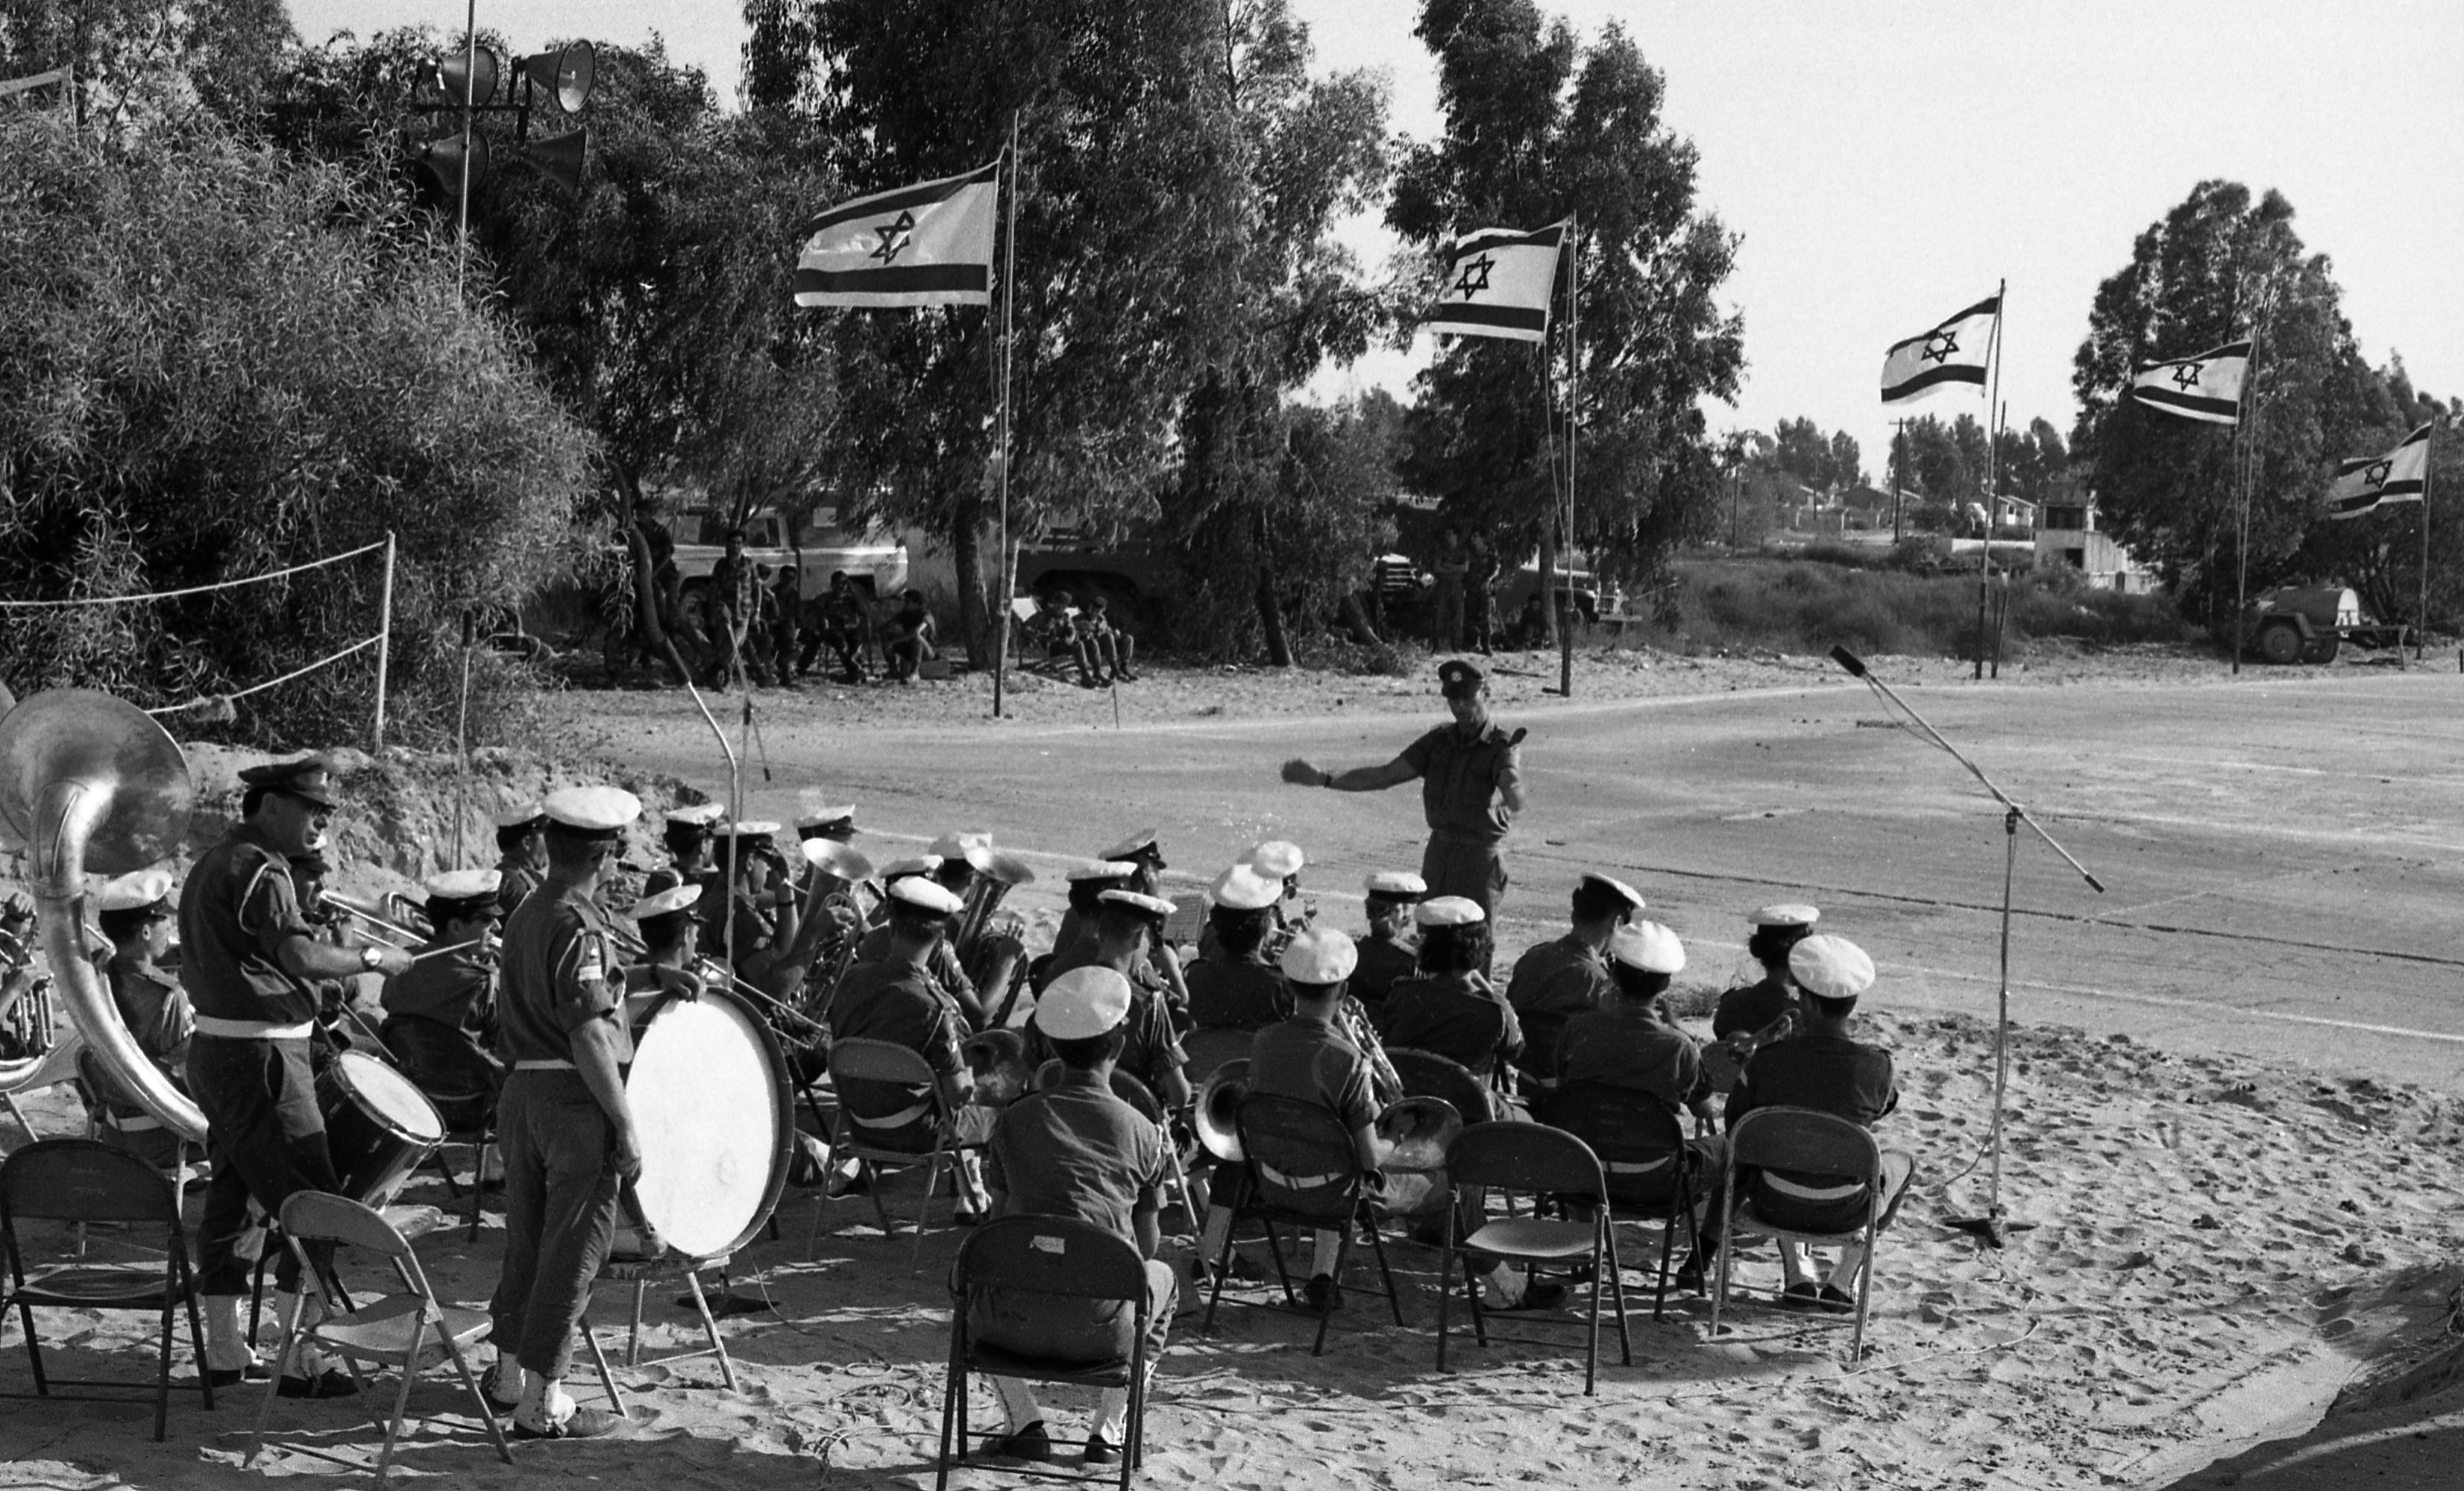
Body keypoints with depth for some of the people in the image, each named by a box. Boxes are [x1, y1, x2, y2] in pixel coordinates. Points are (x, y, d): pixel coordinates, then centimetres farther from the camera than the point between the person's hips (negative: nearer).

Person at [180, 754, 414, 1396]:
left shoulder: (211, 865, 17)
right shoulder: (258, 871, -15)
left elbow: (190, 967, 25)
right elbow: (301, 956, -27)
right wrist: (371, 958, -15)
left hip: (213, 1052, 10)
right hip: (259, 1057, -10)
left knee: (231, 1199, 13)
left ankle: (223, 1350, 19)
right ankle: (298, 1359, -9)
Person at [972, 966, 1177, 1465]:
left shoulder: (1015, 1120, 5)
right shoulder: (1142, 1134, 2)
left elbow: (999, 1220, 14)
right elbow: (1148, 1245, 9)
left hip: (1015, 1324, 1)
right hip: (1101, 1330, -1)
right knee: (1160, 1276, 34)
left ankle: (1023, 1423, 22)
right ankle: (1109, 1430, 23)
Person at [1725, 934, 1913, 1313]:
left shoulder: (1766, 1060, -17)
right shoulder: (1875, 1065, -18)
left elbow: (1735, 1121, -1)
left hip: (1775, 1205, 1)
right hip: (1844, 1213, -1)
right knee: (1901, 1163, 31)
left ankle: (1797, 1274, 27)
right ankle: (1843, 1281, 22)